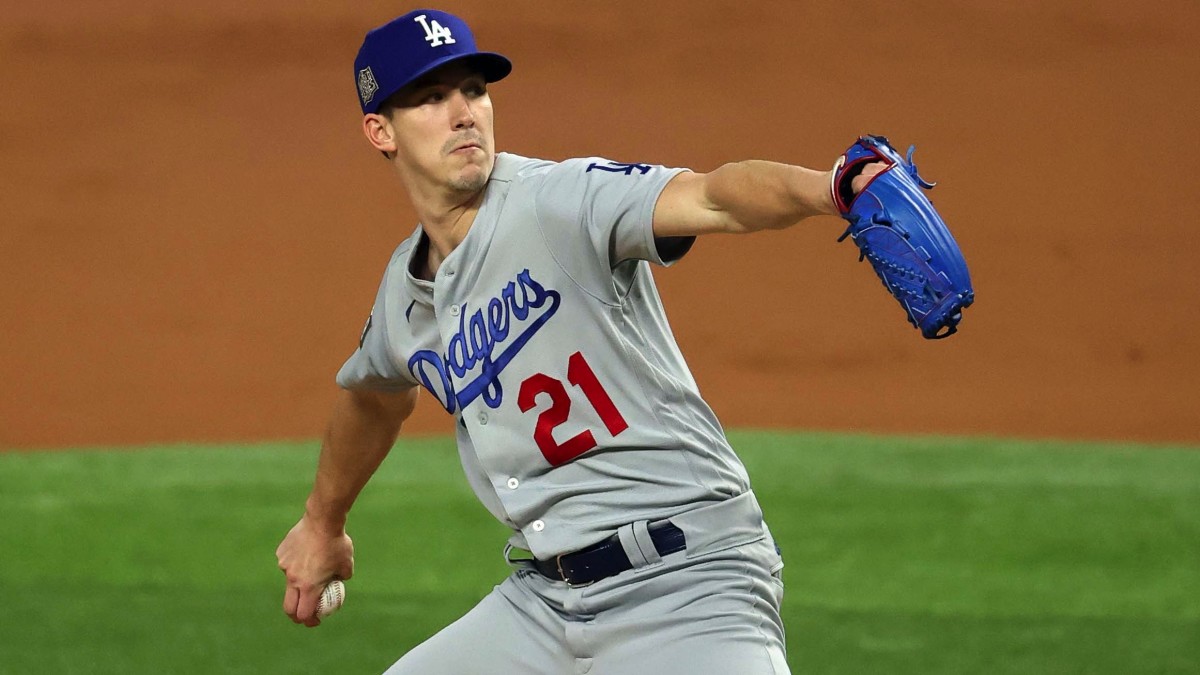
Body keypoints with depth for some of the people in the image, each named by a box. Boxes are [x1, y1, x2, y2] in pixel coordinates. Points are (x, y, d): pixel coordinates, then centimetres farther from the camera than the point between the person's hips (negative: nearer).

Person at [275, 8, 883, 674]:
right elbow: (373, 391, 33)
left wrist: (826, 189, -52)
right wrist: (323, 523, 47)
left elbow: (711, 197, -31)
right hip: (543, 597, 7)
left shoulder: (560, 203, -13)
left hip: (686, 587, -7)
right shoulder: (405, 288, 10)